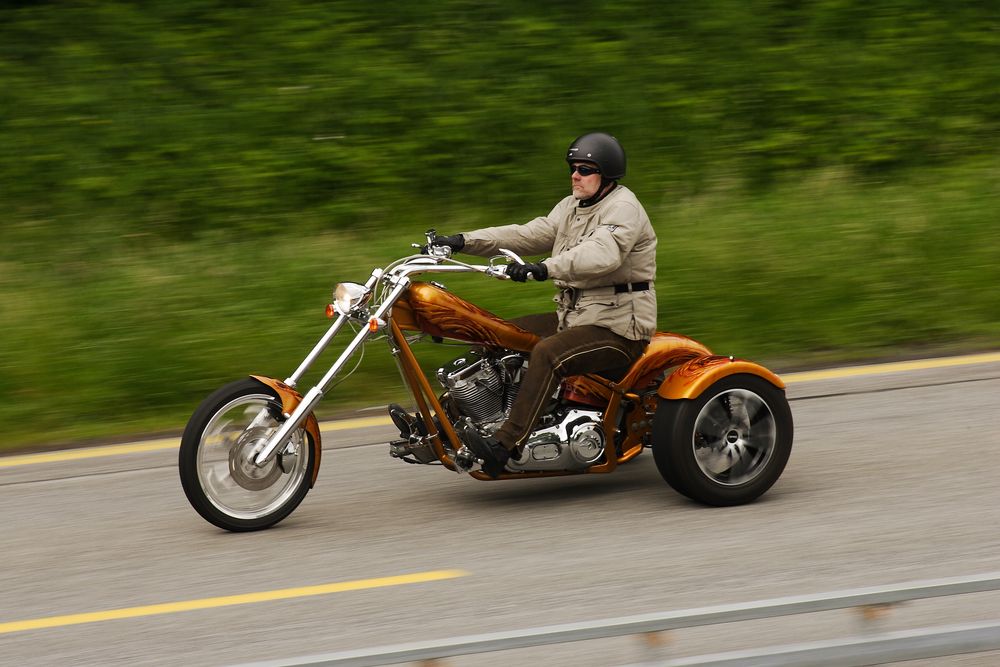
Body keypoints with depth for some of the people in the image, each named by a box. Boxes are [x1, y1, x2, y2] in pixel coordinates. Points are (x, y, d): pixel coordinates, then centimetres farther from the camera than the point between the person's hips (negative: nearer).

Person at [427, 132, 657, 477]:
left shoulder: (622, 209, -14)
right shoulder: (573, 206, 16)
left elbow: (602, 253, -32)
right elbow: (530, 234, 10)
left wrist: (544, 268, -45)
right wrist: (463, 241, 0)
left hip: (617, 326, -10)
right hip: (576, 316, 10)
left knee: (548, 353, -33)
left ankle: (505, 444, -39)